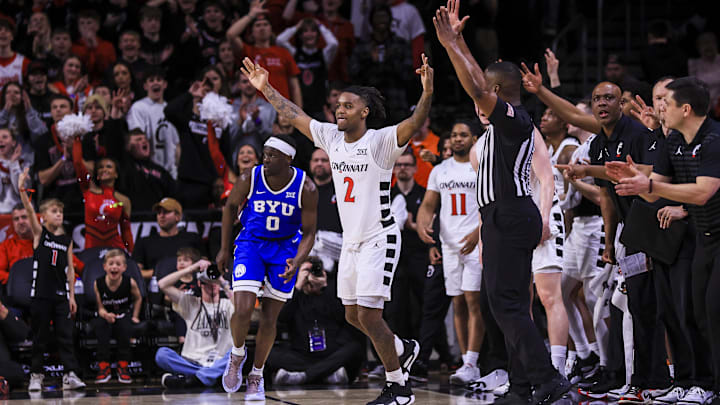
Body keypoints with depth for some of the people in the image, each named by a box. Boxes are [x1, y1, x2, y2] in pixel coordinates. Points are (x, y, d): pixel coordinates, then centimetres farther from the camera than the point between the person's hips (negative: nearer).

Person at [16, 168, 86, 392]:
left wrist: (72, 295, 7)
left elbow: (70, 269, 11)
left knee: (65, 335, -2)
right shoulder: (39, 233, 1)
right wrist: (22, 190, -28)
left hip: (61, 295, 3)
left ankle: (70, 375, -5)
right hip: (40, 294, -3)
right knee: (39, 337, 3)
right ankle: (36, 375, 11)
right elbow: (29, 211, -13)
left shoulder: (67, 240, 10)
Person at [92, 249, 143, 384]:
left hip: (125, 315, 0)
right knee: (101, 327, -34)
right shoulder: (98, 283, -11)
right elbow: (100, 308, -7)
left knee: (124, 327, -34)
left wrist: (135, 316, 3)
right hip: (106, 315, 0)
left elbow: (138, 299, 9)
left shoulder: (129, 282, -12)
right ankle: (104, 367, -29)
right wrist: (106, 315, -29)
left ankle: (123, 367, -20)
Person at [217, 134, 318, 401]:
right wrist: (224, 248, 6)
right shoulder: (249, 179, -16)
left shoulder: (306, 188, -18)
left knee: (269, 319, 2)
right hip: (251, 245, 0)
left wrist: (297, 262, -28)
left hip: (285, 249, 0)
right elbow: (231, 206, 4)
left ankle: (257, 376, 21)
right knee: (243, 310, -16)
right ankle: (237, 355, 14)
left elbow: (309, 233, -10)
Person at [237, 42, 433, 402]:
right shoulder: (331, 137, 5)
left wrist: (427, 93, -45)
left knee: (368, 315, -12)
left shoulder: (380, 141, -14)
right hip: (350, 240, 8)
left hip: (379, 239, -8)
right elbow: (294, 116, 15)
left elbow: (414, 124, -29)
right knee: (353, 315, 14)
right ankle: (402, 349, 38)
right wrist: (265, 89, 18)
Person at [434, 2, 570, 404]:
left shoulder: (513, 119, -13)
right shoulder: (511, 120, 15)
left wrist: (450, 44, -22)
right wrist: (456, 39, 26)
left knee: (505, 302, -13)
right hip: (508, 216, 10)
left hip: (509, 217, -10)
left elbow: (476, 88, -27)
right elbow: (481, 83, 26)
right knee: (509, 303, 10)